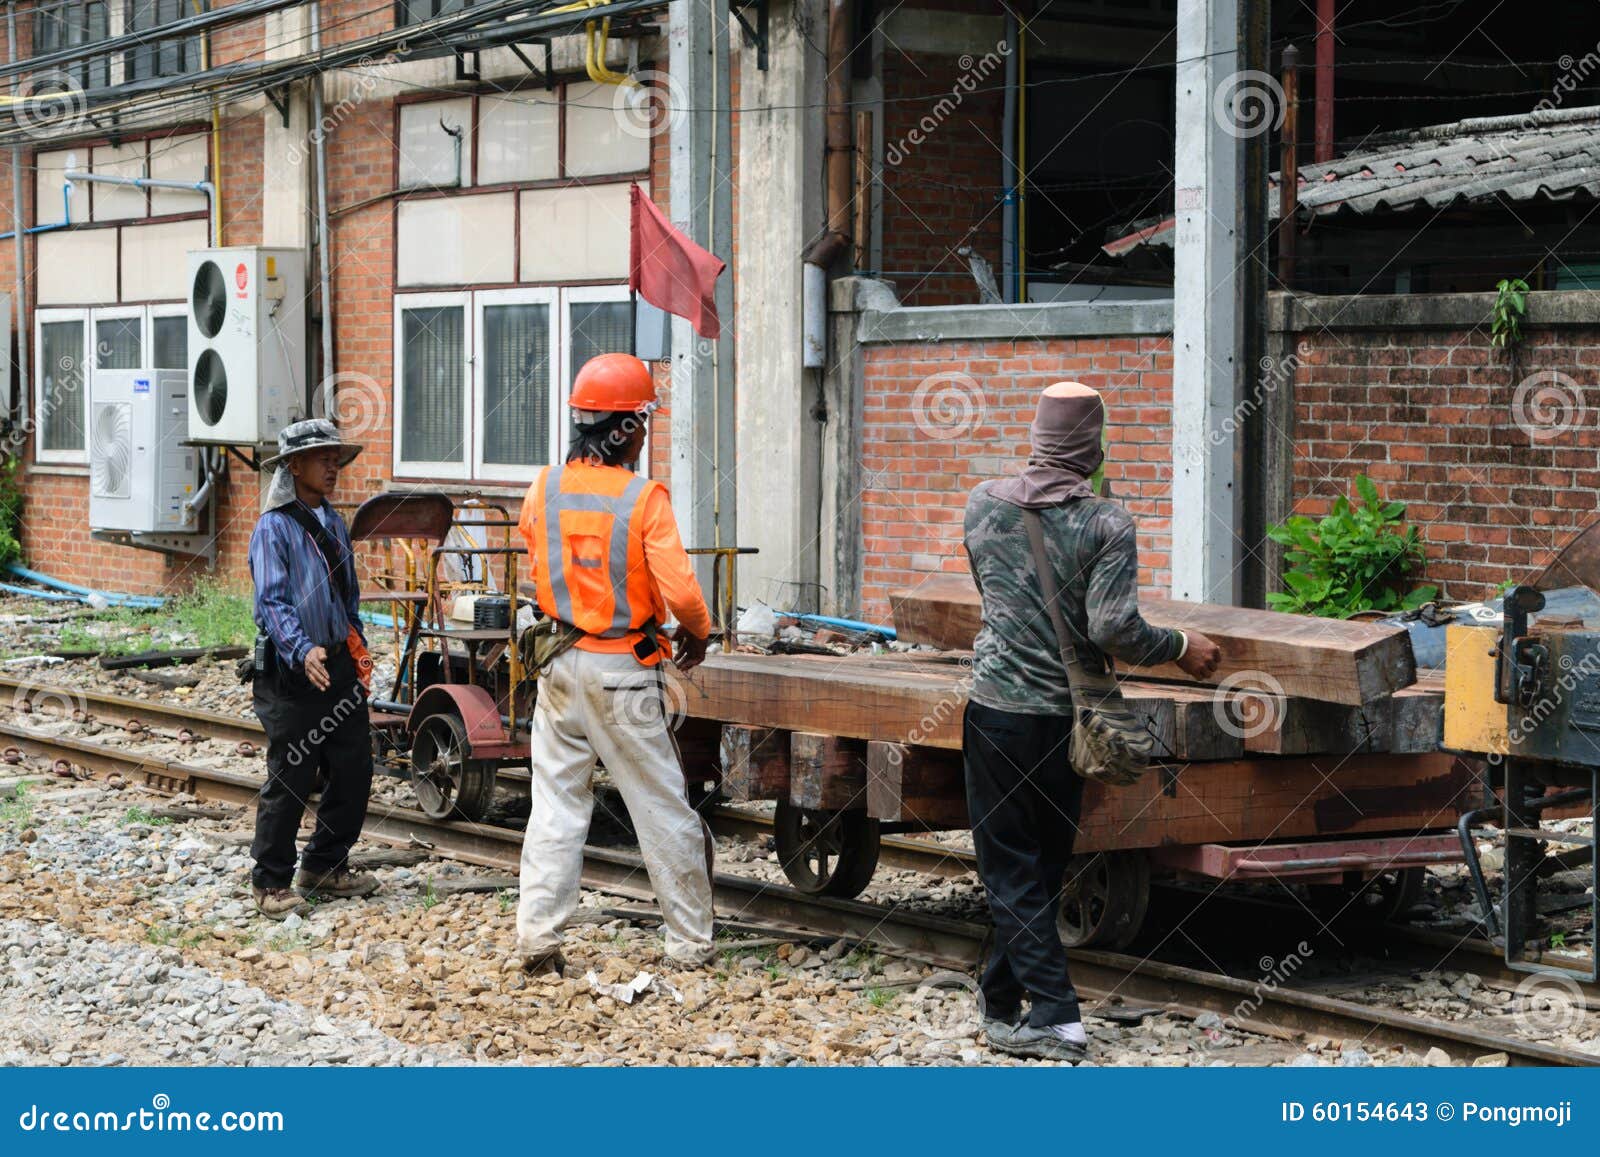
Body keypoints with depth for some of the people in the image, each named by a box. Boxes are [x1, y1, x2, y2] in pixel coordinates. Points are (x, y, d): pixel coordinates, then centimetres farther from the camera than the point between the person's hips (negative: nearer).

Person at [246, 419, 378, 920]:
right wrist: (303, 652, -32)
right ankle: (271, 882, 9)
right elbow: (271, 602, -19)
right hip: (292, 672, -7)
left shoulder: (334, 523, 13)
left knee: (353, 772, 9)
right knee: (290, 781, -3)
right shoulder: (274, 528, -10)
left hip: (340, 667, 7)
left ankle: (324, 867, 24)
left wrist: (358, 647, 15)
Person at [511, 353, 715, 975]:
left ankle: (536, 937, 3)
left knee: (556, 802, 9)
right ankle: (690, 941, 14)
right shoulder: (643, 498, -14)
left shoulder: (544, 490, 0)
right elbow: (679, 591, -18)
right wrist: (698, 633, 3)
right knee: (662, 808, 6)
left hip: (560, 662, 4)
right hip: (623, 670, -4)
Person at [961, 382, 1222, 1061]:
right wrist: (1180, 648, 0)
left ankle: (1055, 1017, -6)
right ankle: (1001, 1002, 23)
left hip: (998, 710, 0)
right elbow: (1114, 629, -17)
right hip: (1066, 718, 0)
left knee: (1010, 868, 2)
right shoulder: (1107, 522, -10)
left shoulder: (985, 503, 1)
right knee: (1042, 866, 15)